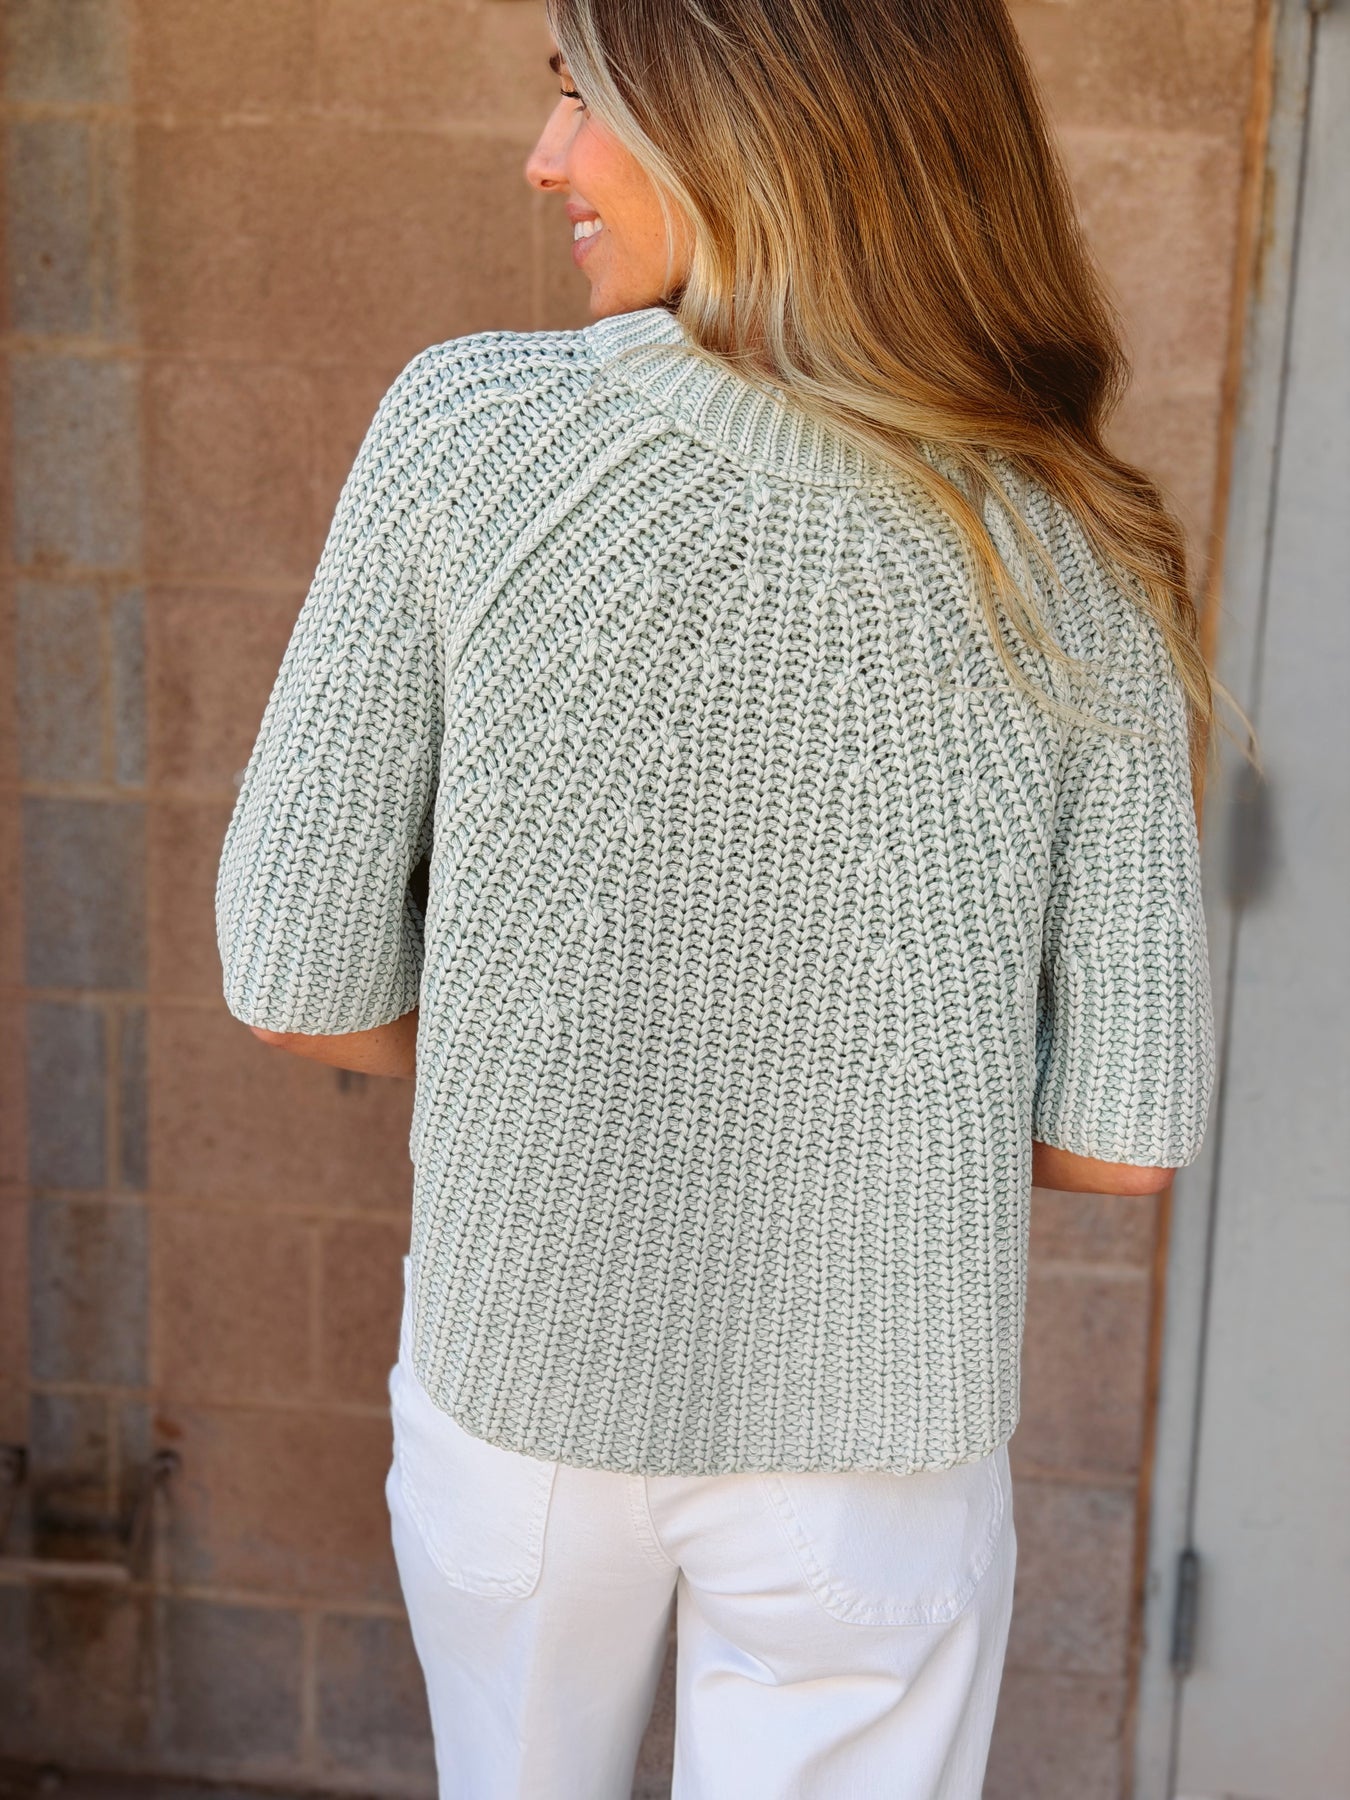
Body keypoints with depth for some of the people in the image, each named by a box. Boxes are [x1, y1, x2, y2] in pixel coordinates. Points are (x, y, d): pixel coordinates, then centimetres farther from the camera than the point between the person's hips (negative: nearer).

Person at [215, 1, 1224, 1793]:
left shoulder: (468, 427, -15)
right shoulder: (1082, 573, -10)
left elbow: (299, 981, -10)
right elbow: (1127, 1135, -9)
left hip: (517, 1380, 1)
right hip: (874, 1437, 0)